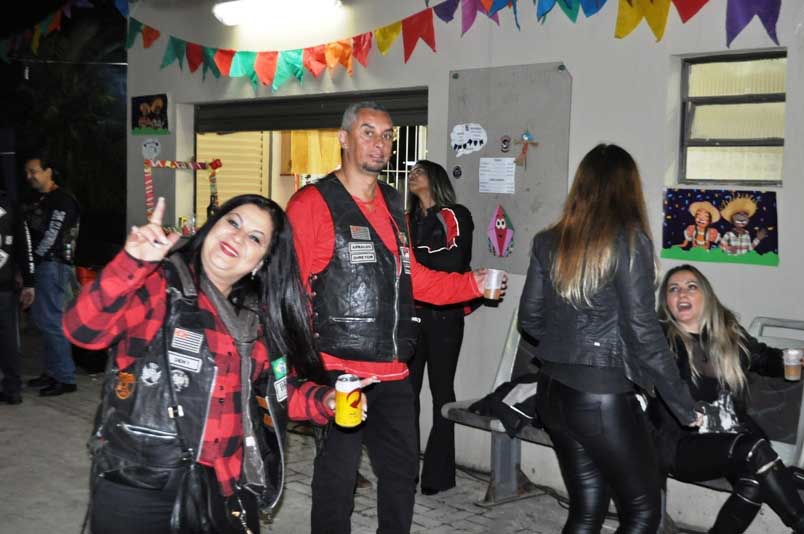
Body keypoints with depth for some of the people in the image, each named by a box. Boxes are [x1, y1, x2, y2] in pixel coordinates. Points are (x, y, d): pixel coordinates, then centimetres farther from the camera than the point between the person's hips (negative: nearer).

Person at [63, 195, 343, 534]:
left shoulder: (260, 316, 9)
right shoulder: (159, 285, -9)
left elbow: (276, 391, 17)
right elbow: (83, 329, -23)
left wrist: (325, 400, -1)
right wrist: (133, 262, -36)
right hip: (137, 485, -5)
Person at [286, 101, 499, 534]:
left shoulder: (392, 205, 14)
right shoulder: (313, 203, -9)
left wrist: (472, 283, 11)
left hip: (392, 372, 7)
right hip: (338, 371, -7)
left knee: (402, 471, 17)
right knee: (336, 478, 5)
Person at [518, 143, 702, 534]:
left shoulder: (548, 241, 4)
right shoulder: (630, 241, -12)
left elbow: (530, 319, 9)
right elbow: (643, 332, -14)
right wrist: (684, 406, -6)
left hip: (553, 391, 6)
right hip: (604, 397, -6)